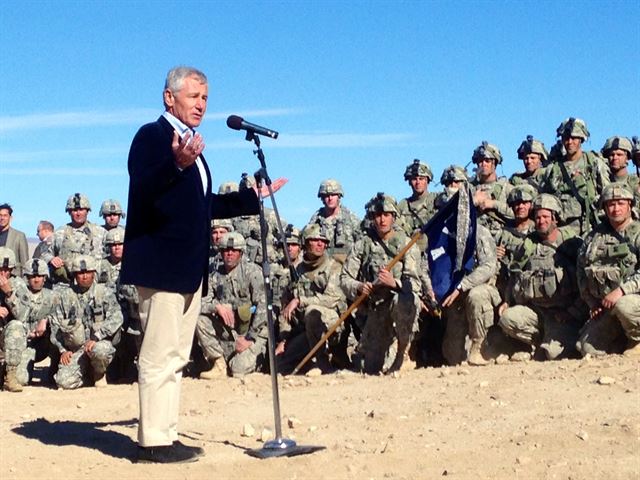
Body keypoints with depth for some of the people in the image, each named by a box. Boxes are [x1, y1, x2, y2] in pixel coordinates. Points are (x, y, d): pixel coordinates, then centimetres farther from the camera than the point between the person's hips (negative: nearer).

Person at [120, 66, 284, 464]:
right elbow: (142, 190, -22)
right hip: (161, 264, -10)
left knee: (175, 357, 13)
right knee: (160, 356, -8)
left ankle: (167, 437, 19)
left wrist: (254, 198, 28)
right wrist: (176, 165, -38)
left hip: (188, 268, 10)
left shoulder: (190, 144, 21)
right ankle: (154, 441, -4)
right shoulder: (152, 136, -6)